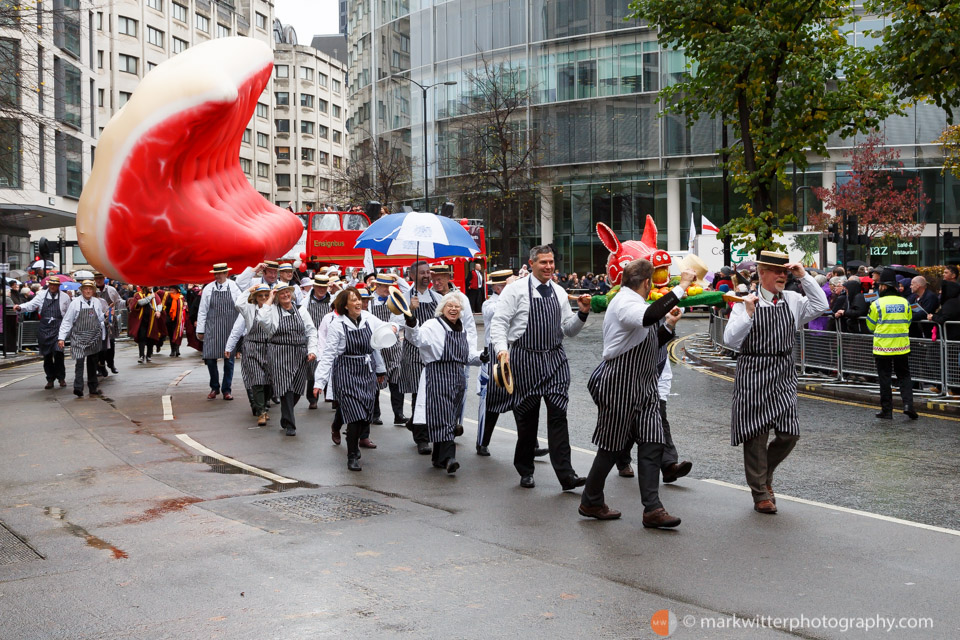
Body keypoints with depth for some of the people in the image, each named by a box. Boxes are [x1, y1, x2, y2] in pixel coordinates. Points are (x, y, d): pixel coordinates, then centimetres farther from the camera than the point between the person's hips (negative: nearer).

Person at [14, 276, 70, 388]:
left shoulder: (64, 297, 5)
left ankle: (61, 378, 0)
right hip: (44, 327, 2)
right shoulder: (42, 295, 7)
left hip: (58, 328, -2)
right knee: (47, 355, 5)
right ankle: (50, 379, 16)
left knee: (58, 352, -15)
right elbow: (31, 304, -3)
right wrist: (20, 307, -21)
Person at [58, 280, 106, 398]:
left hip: (94, 337, 4)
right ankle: (78, 388, -19)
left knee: (93, 363, 10)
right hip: (79, 337, -4)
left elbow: (100, 318, 20)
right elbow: (67, 321, -3)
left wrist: (106, 316, 0)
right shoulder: (75, 303, -2)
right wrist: (61, 337, -7)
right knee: (79, 362, -14)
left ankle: (93, 388, 18)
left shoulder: (97, 303, 9)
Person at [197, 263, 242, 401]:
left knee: (229, 359, 3)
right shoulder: (208, 289, 4)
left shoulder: (234, 287, 0)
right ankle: (214, 387, 16)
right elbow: (202, 311, 7)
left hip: (230, 328, -1)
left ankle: (227, 389, 15)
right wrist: (200, 330, 6)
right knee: (210, 358, -3)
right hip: (212, 328, 1)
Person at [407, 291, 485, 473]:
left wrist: (482, 356, 5)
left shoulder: (462, 330, 19)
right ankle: (448, 458, -23)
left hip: (457, 379, 7)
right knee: (443, 417, -16)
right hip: (438, 378, -7)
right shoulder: (433, 326, -3)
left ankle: (439, 458, 21)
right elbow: (416, 337, -23)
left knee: (451, 417, 11)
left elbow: (469, 356, 25)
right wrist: (411, 318, -40)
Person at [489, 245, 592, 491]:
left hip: (555, 359, 3)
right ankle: (525, 472, 23)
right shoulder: (515, 290, -1)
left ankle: (566, 475, -10)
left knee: (558, 414, -8)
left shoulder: (559, 293, 12)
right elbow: (499, 322, -6)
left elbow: (569, 330, 16)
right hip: (525, 360, -3)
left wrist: (582, 313, -2)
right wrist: (502, 349, -22)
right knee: (527, 417, 7)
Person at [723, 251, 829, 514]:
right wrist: (748, 314, -20)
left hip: (784, 374, 4)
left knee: (790, 433, -2)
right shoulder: (746, 302, -3)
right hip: (754, 372, -4)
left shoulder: (793, 301, 9)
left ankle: (764, 473, 25)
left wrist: (804, 276, -6)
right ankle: (760, 493, 13)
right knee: (756, 434, 1)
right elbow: (731, 340, -8)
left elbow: (820, 306, -4)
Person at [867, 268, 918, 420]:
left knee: (884, 378, 5)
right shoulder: (905, 302, 1)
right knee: (904, 376, 14)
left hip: (883, 348, -3)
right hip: (902, 347, 3)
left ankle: (887, 410, 7)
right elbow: (908, 323, 13)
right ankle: (908, 403, -2)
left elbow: (870, 327, 0)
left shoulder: (876, 304, -10)